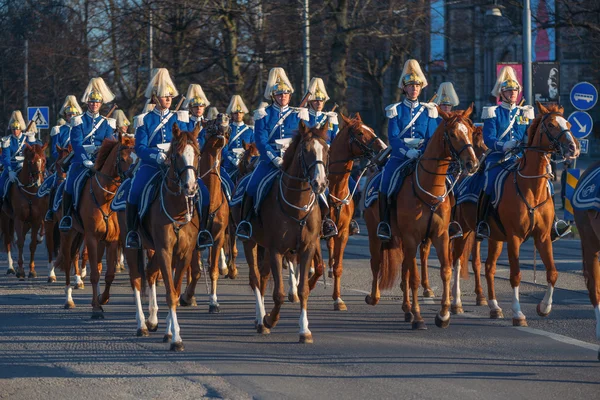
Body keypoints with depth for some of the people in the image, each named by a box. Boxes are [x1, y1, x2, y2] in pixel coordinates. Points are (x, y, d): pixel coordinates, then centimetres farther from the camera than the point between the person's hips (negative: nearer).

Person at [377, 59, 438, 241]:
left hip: (424, 156, 2)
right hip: (400, 156, -2)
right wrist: (408, 151, -21)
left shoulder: (428, 111, 12)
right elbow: (393, 138, -4)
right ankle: (384, 222, -17)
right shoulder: (395, 110, 6)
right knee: (387, 178, -27)